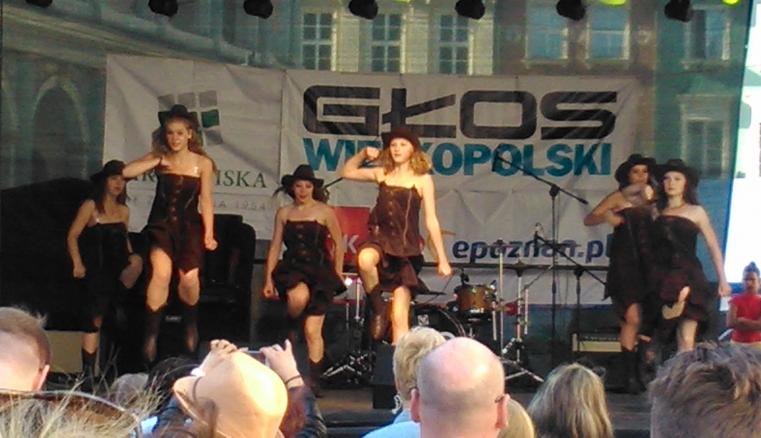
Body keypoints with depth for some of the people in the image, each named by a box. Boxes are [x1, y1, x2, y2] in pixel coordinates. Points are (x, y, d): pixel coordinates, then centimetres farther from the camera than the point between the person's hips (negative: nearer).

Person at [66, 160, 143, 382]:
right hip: (97, 270, -3)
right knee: (95, 318, -5)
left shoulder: (124, 211, 14)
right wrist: (77, 263, -14)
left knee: (137, 262, -32)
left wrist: (130, 256, 6)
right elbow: (72, 236, -3)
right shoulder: (91, 207, 0)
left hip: (117, 268, 3)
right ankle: (88, 372, 1)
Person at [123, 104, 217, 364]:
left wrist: (209, 233, -6)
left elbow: (206, 200, 1)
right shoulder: (159, 157, 3)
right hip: (161, 224, 0)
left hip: (189, 226, 0)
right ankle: (151, 335, -15)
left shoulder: (202, 163, 1)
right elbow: (126, 172, -8)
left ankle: (190, 325, 17)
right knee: (161, 272, -23)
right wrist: (158, 162, -11)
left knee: (189, 278, -15)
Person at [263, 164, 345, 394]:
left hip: (319, 270, -1)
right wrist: (268, 279, 5)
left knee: (313, 331, -5)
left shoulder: (324, 212, 2)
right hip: (292, 268, 1)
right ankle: (291, 325, -2)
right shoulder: (284, 213, 10)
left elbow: (339, 244, 7)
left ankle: (314, 380, 2)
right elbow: (275, 246, 10)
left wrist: (337, 275, 3)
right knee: (299, 296, -36)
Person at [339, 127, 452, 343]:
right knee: (365, 259, -36)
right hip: (381, 239, 2)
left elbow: (431, 221, 1)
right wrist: (363, 155, 9)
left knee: (399, 317, -8)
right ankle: (378, 309, -15)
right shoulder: (382, 174, 13)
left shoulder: (422, 179, 4)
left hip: (407, 246, -2)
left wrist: (442, 259, -3)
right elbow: (346, 172, 24)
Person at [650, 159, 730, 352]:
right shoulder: (656, 212, 14)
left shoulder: (696, 212, 10)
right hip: (661, 277, 1)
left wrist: (722, 279, 2)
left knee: (686, 340, -10)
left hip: (689, 276, -1)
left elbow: (713, 246, 9)